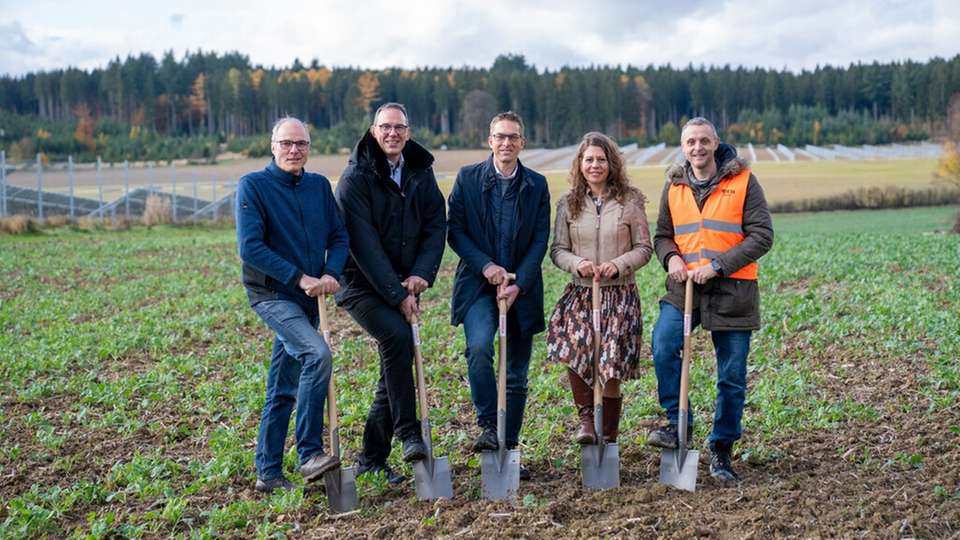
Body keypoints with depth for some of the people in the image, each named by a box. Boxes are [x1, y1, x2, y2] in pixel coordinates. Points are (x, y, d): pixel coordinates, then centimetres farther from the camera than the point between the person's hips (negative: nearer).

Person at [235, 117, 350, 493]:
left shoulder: (320, 186, 9)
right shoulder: (253, 186, -7)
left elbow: (339, 236, 8)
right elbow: (250, 246, -15)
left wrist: (330, 274, -12)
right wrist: (300, 277, -18)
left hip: (308, 298, 6)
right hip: (272, 293, -6)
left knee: (284, 389, 11)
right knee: (318, 354, -27)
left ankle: (269, 473, 21)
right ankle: (309, 454, -20)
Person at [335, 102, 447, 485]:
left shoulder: (421, 173, 6)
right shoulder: (356, 177, -11)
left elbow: (436, 225, 5)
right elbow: (364, 244, -17)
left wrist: (422, 273, -12)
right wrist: (396, 295, -19)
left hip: (403, 285, 6)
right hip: (362, 285, -6)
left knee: (394, 366, 6)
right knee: (397, 337, -29)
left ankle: (372, 459, 17)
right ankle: (408, 434, -17)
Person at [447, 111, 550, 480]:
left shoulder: (537, 185, 5)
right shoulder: (467, 178, 2)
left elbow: (540, 240, 0)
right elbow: (455, 231, -1)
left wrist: (518, 284, -12)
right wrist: (486, 266, -14)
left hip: (522, 290, 2)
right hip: (478, 285, -2)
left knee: (516, 377, 7)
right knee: (478, 347, -29)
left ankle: (508, 449, 18)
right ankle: (488, 427, -13)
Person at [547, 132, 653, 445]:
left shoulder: (630, 201, 2)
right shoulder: (569, 204, 7)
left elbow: (644, 249, 3)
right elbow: (557, 250, 8)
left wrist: (618, 265, -14)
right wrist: (576, 263, -13)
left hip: (620, 294, -1)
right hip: (580, 293, 1)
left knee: (611, 370, -1)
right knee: (575, 353, -23)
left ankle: (608, 438, 17)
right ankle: (586, 419, -3)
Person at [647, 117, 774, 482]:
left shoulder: (743, 181, -2)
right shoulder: (674, 185, 10)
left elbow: (762, 235, -7)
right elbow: (662, 234, 18)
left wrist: (717, 266, -16)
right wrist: (671, 258, -5)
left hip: (732, 289, -2)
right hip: (684, 287, 2)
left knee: (732, 377, 5)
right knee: (663, 346, -23)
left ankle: (722, 449, 20)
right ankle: (678, 423, -5)